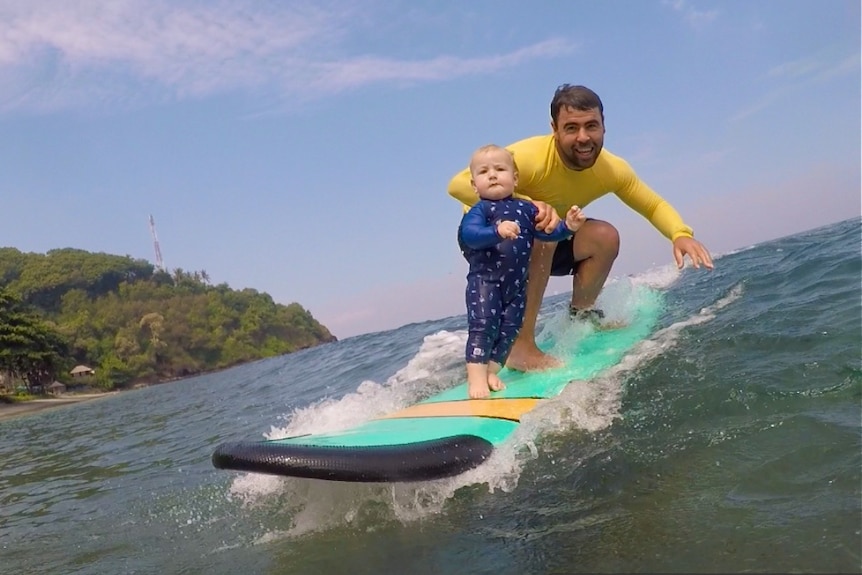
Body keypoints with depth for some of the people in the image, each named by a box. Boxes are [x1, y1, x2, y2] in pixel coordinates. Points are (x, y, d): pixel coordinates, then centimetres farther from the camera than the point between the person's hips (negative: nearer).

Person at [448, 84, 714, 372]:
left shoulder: (612, 169, -13)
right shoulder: (530, 157, -33)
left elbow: (654, 205, -1)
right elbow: (458, 185, -40)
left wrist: (680, 234, -22)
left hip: (544, 243, 6)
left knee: (604, 236, -13)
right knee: (541, 229, -34)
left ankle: (580, 318, 7)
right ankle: (521, 347, -29)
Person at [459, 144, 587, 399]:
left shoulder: (526, 208, 10)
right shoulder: (479, 210, -7)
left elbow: (546, 233, 14)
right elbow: (469, 234, -26)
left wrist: (568, 227, -4)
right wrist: (497, 231, -43)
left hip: (517, 284, 5)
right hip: (484, 280, -5)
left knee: (509, 328, 7)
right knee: (483, 325, -12)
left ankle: (491, 370, 20)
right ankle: (476, 376, -10)